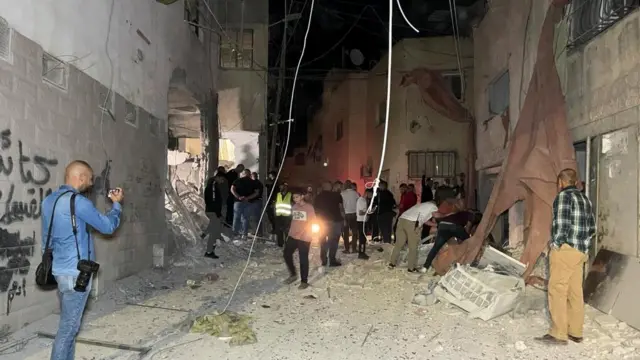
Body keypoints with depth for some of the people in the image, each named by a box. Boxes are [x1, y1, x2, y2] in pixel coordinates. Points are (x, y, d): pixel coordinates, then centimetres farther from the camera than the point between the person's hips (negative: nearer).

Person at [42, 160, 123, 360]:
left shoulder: (49, 200, 9)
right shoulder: (78, 201, -19)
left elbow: (47, 238, 17)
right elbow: (108, 226, -8)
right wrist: (117, 204, 7)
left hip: (60, 269, 9)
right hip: (76, 272, -9)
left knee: (68, 324, 17)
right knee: (69, 327, -1)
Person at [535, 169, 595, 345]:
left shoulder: (563, 196, -9)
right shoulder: (585, 199, 16)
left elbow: (561, 224, -18)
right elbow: (592, 228, 17)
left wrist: (555, 244, -8)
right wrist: (582, 242, 19)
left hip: (565, 250, -9)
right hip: (581, 252, 9)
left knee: (557, 290, -4)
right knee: (575, 292, 13)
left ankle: (558, 334, -3)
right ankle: (575, 332, 20)